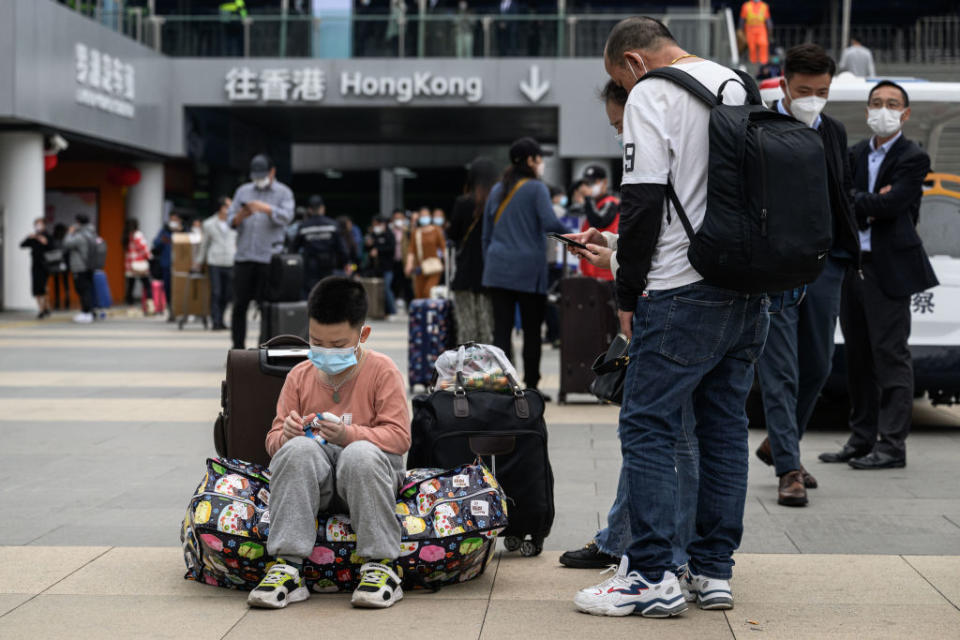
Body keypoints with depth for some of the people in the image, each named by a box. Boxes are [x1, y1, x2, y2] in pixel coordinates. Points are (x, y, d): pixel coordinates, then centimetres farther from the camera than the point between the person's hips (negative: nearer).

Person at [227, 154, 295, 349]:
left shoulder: (283, 192, 7)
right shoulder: (243, 191, 16)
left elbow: (286, 216, -10)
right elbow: (230, 219, 12)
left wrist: (266, 208, -25)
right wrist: (240, 216, -11)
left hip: (269, 258, -3)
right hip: (243, 257, 3)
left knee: (267, 306, -3)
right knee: (239, 305, 2)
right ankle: (237, 349, 8)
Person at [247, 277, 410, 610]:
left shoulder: (382, 370, 1)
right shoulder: (299, 376, 12)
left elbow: (399, 436, -6)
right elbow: (274, 439, 13)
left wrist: (349, 435, -23)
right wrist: (286, 435, -13)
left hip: (365, 479, -3)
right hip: (314, 478, 3)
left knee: (361, 454, -38)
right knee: (298, 448, -32)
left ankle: (381, 566, -31)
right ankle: (288, 567, -36)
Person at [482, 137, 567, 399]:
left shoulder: (497, 190, 13)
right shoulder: (536, 189, -5)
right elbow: (550, 223, -20)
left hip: (498, 269, 5)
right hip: (529, 270, -5)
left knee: (501, 330, 1)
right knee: (532, 330, 6)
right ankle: (530, 387, 12)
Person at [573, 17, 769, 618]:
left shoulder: (650, 95, -5)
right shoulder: (740, 86, 17)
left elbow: (643, 201, -13)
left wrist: (628, 295, -5)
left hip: (685, 292, -7)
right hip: (752, 289, 8)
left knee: (649, 426, -2)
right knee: (725, 426, 11)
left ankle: (652, 577, -5)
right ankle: (714, 571, 16)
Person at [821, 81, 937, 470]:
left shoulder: (913, 159, -4)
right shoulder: (856, 155, 15)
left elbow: (889, 206, -17)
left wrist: (853, 200, -5)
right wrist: (871, 204, -12)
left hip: (888, 269, -7)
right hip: (853, 266, 7)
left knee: (890, 355, -5)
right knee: (858, 356, 11)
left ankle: (892, 445, -2)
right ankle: (862, 440, 19)